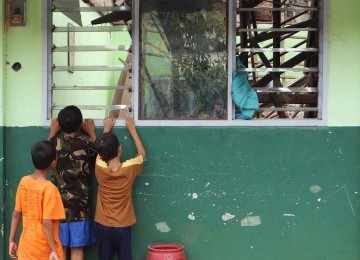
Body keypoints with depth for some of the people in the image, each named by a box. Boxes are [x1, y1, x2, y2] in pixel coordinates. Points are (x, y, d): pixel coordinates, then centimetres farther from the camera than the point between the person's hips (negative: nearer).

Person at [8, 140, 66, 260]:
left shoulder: (23, 181, -3)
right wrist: (54, 250, -15)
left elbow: (16, 213, 3)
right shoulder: (49, 188, -20)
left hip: (26, 245, 6)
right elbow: (46, 223, -21)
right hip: (44, 249, -6)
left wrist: (11, 240, 11)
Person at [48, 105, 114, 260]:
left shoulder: (55, 142, -3)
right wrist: (91, 132, 16)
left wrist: (53, 131, 25)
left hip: (58, 204, 2)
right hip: (79, 205, -2)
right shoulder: (86, 143, -10)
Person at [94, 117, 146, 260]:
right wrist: (132, 130, 11)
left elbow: (101, 152, 11)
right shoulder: (129, 168, -15)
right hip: (123, 226, -1)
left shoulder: (99, 168, -12)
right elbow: (142, 154, 6)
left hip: (103, 225, 2)